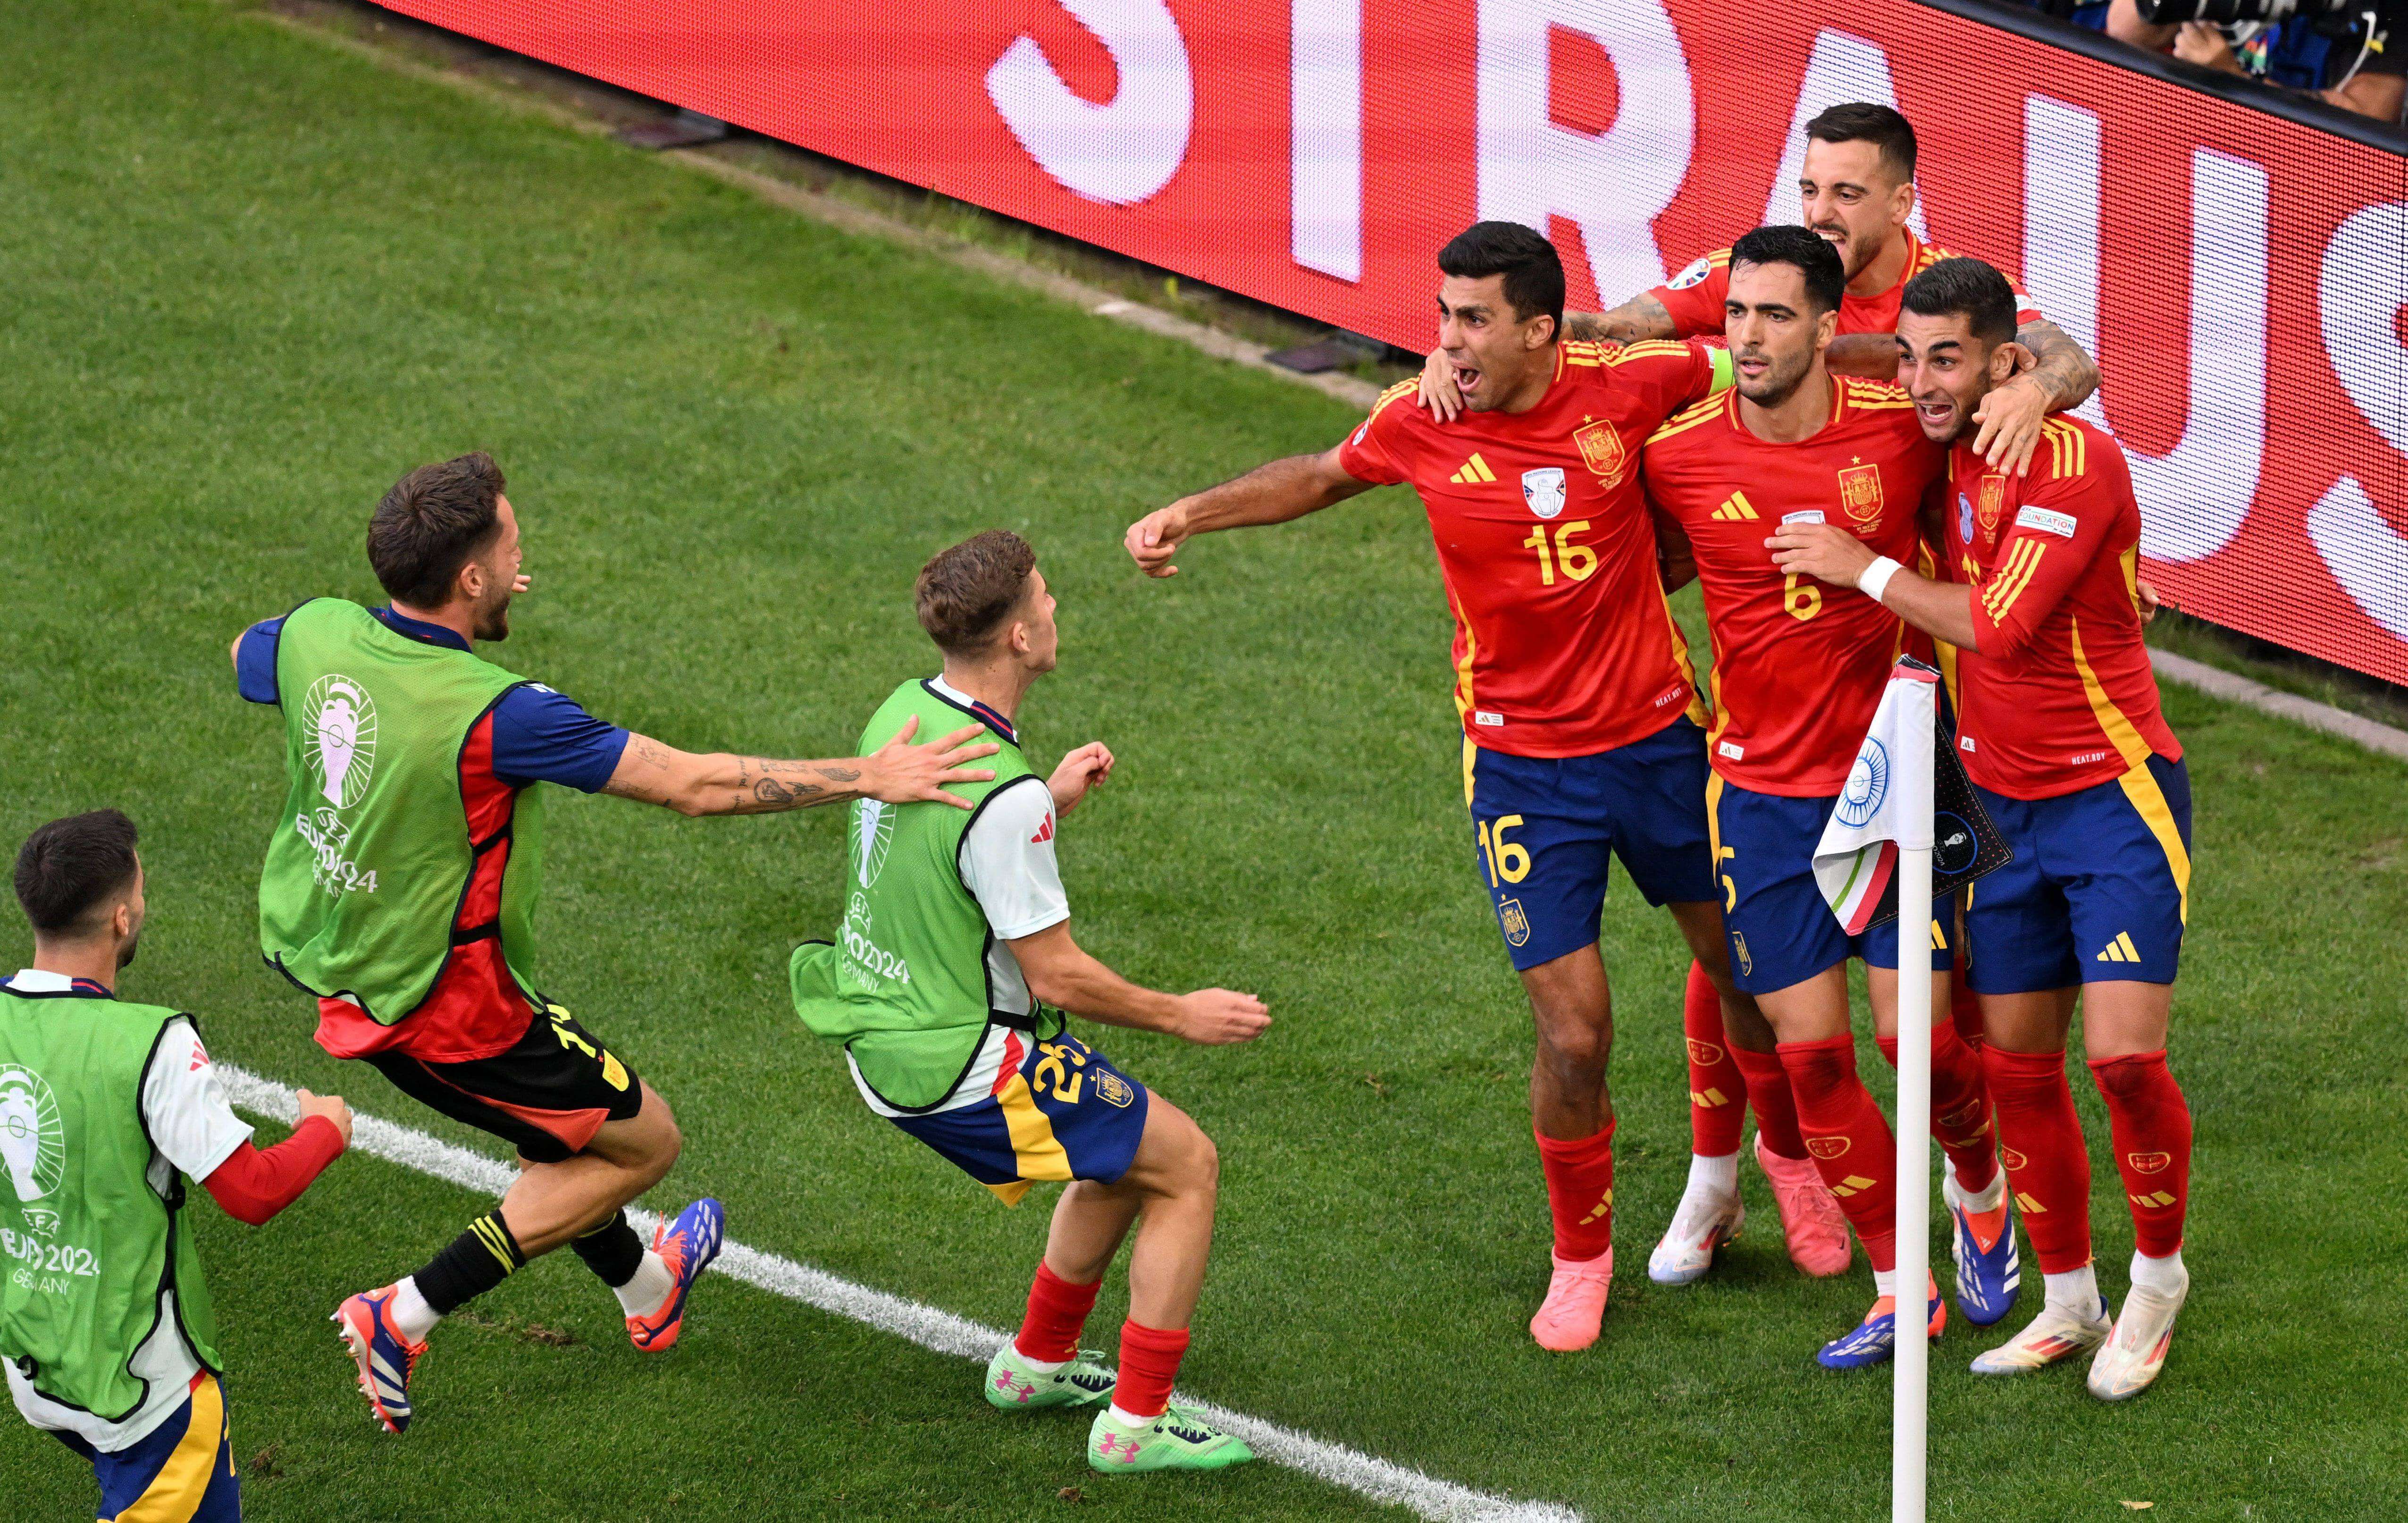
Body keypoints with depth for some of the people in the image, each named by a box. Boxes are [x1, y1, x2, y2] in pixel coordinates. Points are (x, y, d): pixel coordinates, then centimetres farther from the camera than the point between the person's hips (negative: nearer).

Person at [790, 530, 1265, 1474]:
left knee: (1124, 1158, 27)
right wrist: (1182, 1016, -7)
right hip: (965, 1062, -9)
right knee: (1187, 1166, 2)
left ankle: (1037, 1363, 39)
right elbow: (1057, 977, -21)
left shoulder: (903, 713, -1)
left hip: (884, 1034, 9)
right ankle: (1136, 1423, 3)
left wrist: (1051, 802, 16)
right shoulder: (1003, 794, -28)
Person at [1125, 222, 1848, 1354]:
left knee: (1749, 968, 15)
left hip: (1659, 736, 1)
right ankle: (1581, 1254, 19)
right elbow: (1324, 475, 13)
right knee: (1573, 1032, -6)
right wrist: (1190, 514, 7)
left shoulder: (1623, 387, -14)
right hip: (1525, 765, -1)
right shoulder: (1422, 424, -10)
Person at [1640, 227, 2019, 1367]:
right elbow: (1651, 569, 14)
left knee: (1920, 1037, -5)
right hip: (1762, 792, 2)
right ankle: (1900, 1291, 15)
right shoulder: (1678, 457, -7)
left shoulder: (1902, 428, -11)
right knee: (1810, 1053, 0)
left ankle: (1980, 1192, 29)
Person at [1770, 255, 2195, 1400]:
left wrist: (1866, 570, -11)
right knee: (2018, 1068, 6)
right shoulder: (1945, 461, 4)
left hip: (2115, 800, -7)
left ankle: (2157, 1281, 9)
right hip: (2003, 809, 7)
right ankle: (2069, 1303, 19)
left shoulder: (2076, 459, -18)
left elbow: (1996, 625, -22)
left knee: (2125, 1056, -13)